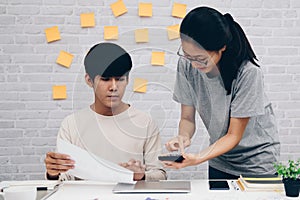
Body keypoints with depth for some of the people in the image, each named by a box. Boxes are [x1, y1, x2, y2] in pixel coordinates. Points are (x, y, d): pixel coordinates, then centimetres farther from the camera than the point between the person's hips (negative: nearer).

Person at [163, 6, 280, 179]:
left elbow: (234, 135, -22)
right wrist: (184, 136, -29)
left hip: (257, 161, -4)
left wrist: (198, 158, -36)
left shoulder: (248, 73, -29)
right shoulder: (186, 65, -16)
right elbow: (187, 118, -7)